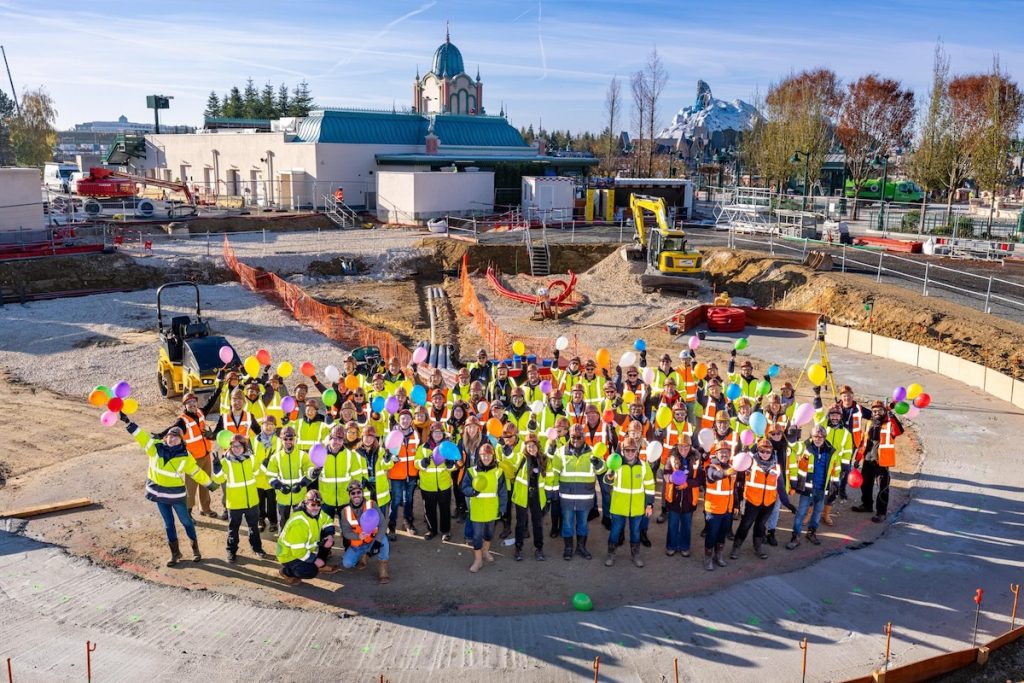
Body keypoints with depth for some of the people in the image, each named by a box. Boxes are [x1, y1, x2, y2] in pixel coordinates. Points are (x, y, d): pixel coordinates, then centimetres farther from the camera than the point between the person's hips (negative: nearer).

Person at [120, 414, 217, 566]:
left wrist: (210, 484, 3)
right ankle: (175, 553, 24)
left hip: (176, 494, -3)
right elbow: (140, 435, -12)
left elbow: (196, 471, -3)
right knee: (168, 523, 13)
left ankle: (195, 549, 24)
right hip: (159, 492, 3)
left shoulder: (184, 456, -12)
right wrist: (127, 421, -22)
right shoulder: (156, 447, -6)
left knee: (186, 521, 8)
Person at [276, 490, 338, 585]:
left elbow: (328, 522, 11)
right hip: (290, 556, -8)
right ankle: (286, 571, 0)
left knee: (328, 539, -1)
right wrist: (315, 560, -21)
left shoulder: (317, 513, -8)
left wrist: (330, 536, -10)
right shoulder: (298, 522, -34)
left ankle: (321, 566, 18)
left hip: (306, 549, 8)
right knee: (311, 571, -28)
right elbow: (298, 551, -32)